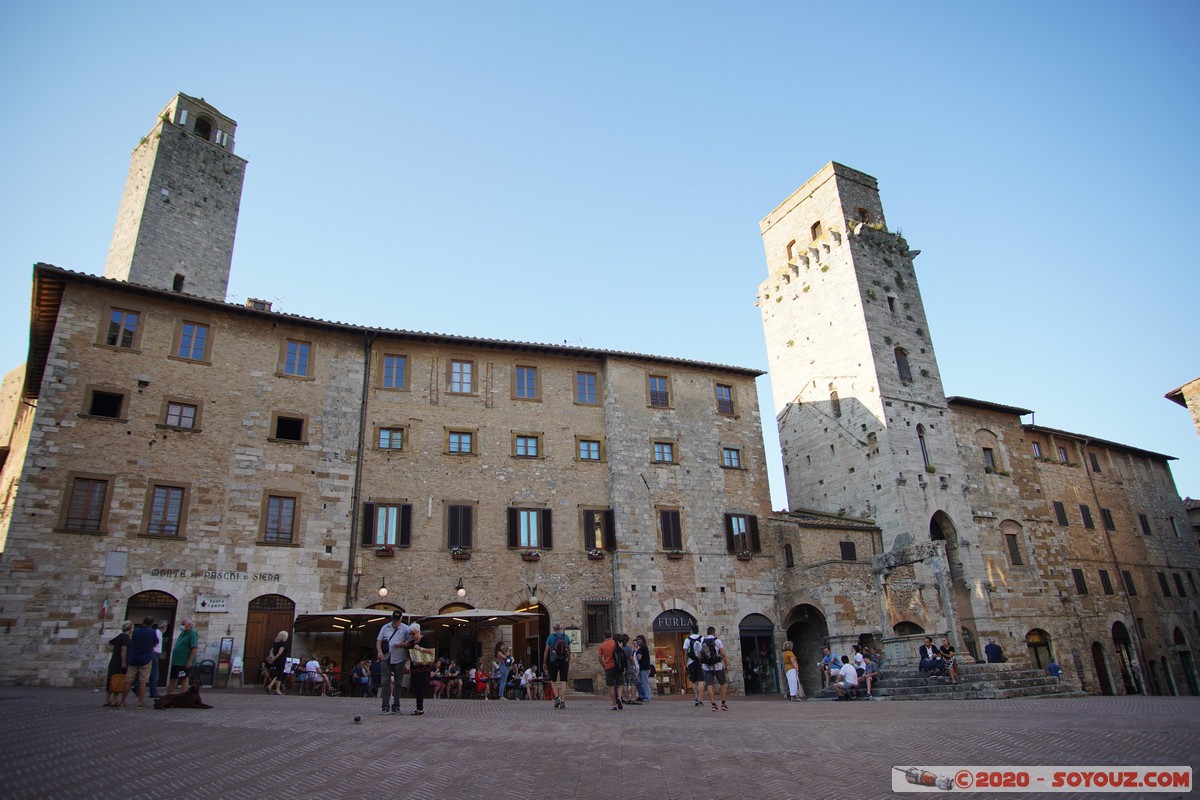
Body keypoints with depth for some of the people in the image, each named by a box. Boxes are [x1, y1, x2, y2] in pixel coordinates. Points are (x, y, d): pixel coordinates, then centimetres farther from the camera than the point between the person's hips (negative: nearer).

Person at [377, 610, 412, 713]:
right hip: (386, 658, 1)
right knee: (385, 682, -3)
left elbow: (410, 642, 3)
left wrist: (402, 645, -16)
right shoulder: (385, 627, 9)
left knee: (398, 683, 3)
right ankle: (385, 707, 2)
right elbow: (378, 641, 7)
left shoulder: (405, 629, 4)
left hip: (399, 659, -1)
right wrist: (379, 651, -10)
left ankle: (396, 707, 10)